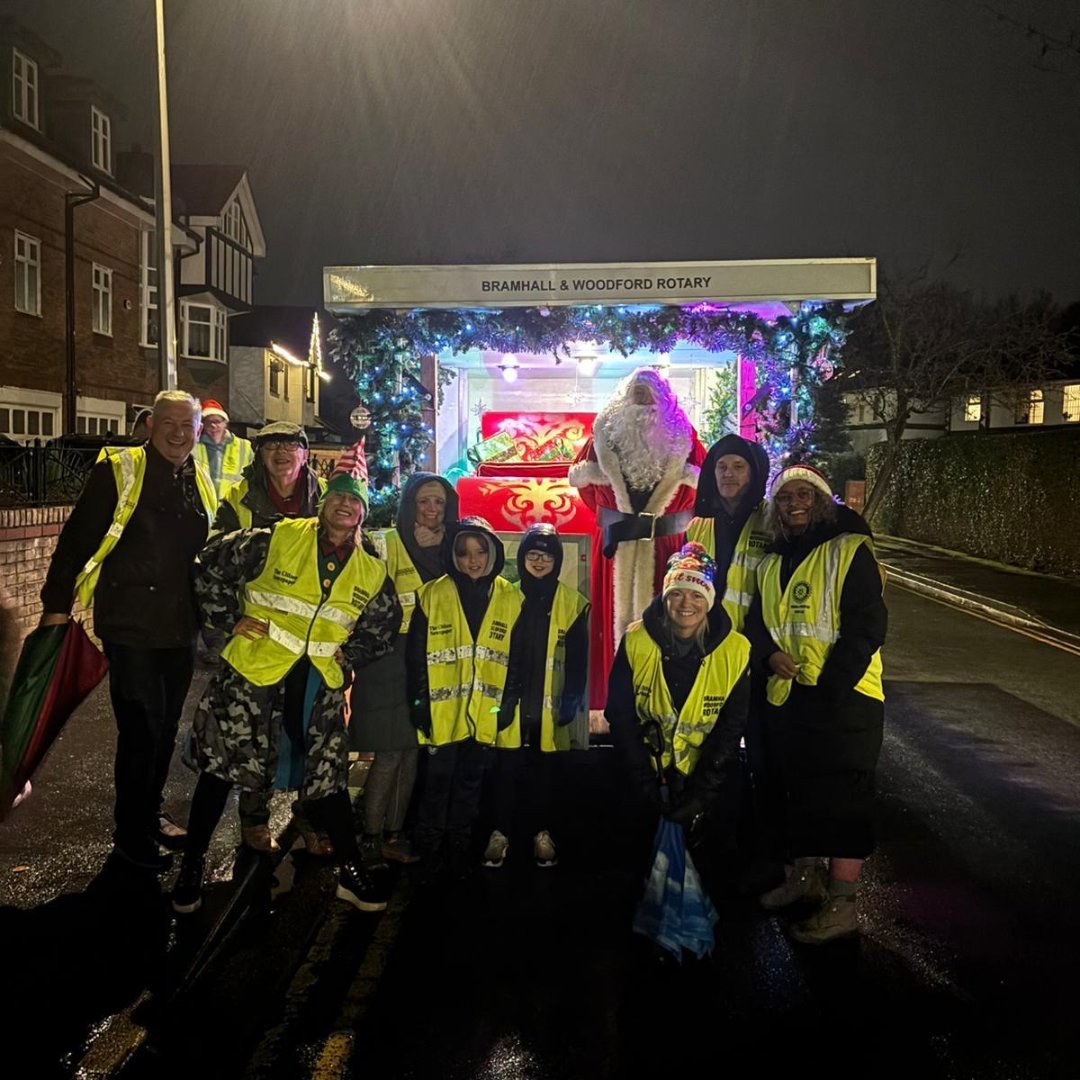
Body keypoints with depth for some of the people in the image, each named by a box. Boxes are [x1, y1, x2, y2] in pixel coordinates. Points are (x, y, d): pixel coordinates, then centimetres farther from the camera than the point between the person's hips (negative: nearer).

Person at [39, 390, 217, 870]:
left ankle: (149, 813, 34)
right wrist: (57, 602, -10)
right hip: (131, 625, -6)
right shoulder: (118, 470, -8)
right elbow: (78, 537, -8)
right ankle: (130, 834, 15)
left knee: (166, 726, 15)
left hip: (180, 627, 6)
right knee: (141, 728, -3)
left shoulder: (201, 482, 10)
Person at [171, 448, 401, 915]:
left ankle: (351, 873, 22)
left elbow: (384, 625, 18)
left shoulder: (372, 573, 4)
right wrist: (230, 619, -7)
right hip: (253, 674, -2)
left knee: (327, 777, 8)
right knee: (219, 767, 5)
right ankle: (192, 866, 24)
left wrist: (352, 655, 4)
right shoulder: (277, 539, -8)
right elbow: (212, 564, -5)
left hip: (319, 688, 3)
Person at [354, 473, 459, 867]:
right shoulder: (387, 544, -3)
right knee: (389, 754, -6)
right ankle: (371, 838, 8)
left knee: (412, 753, 9)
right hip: (391, 655, -5)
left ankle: (393, 835, 20)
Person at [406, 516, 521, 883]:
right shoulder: (432, 595, -3)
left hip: (486, 713, 2)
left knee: (470, 781, 15)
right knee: (438, 780, 4)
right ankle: (428, 851, 21)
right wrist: (420, 703, -8)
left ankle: (458, 849, 30)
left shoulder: (510, 598, 2)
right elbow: (415, 655, -3)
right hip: (443, 712, -2)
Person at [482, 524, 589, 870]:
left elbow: (578, 659, 2)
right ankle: (500, 833, 20)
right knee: (507, 771, 5)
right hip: (510, 706, 0)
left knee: (544, 773, 10)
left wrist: (571, 702, -4)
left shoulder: (573, 603, 1)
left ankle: (541, 833, 25)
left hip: (550, 708, 0)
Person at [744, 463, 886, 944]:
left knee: (843, 797, -2)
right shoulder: (772, 562, 14)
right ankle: (806, 876, 35)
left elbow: (865, 627, -14)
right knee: (799, 790, 18)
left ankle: (841, 904, 8)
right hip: (786, 696, 7)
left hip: (843, 697, -7)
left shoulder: (850, 551, -8)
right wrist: (769, 653, -7)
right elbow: (756, 620, 15)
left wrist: (829, 687, -19)